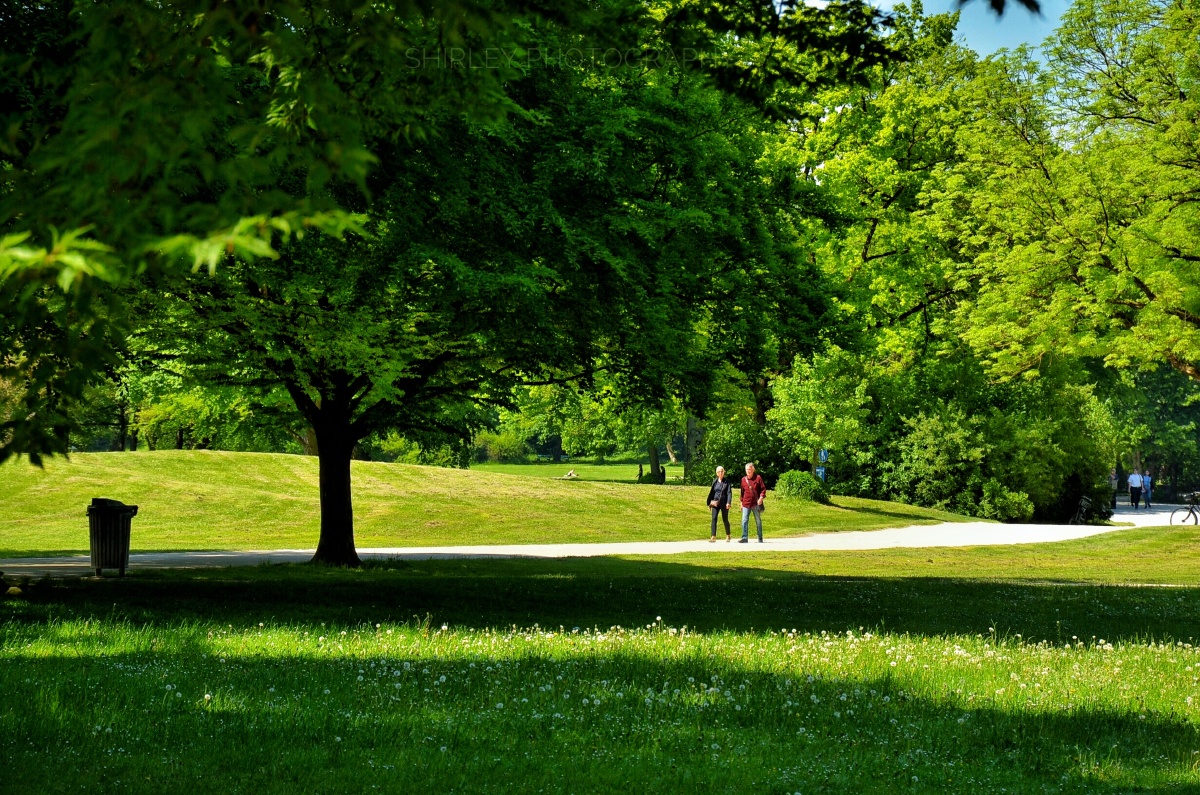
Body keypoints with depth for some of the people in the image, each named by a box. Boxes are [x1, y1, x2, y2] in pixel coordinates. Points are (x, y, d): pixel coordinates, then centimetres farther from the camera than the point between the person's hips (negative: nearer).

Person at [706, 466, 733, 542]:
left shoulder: (727, 482, 0)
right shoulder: (715, 482, 9)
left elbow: (729, 493, -5)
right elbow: (711, 492, 14)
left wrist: (728, 502, -17)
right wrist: (709, 503, 12)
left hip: (724, 503, -2)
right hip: (715, 503, 2)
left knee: (725, 520, 5)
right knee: (714, 519, -7)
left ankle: (728, 536, 20)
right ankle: (713, 537, -8)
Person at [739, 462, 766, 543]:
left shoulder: (758, 478, -1)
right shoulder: (743, 479, 9)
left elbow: (763, 488, 0)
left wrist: (761, 497, -15)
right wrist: (741, 502, 16)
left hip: (756, 504, -2)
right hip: (746, 504, 2)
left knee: (758, 521, 8)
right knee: (744, 521, -9)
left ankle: (760, 539, 16)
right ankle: (744, 538, -10)